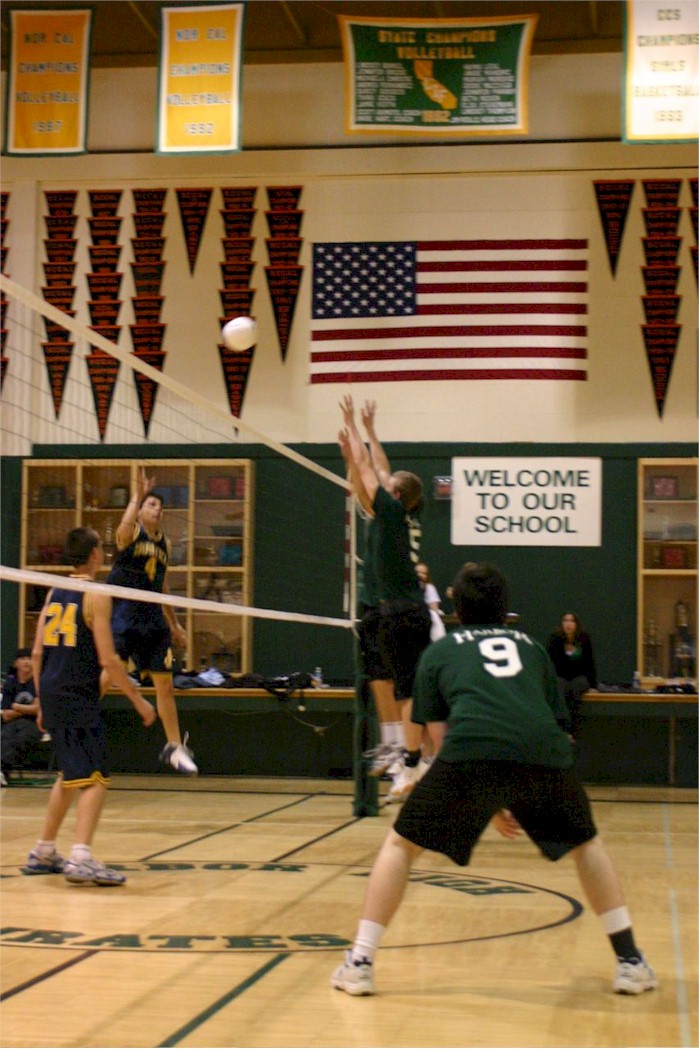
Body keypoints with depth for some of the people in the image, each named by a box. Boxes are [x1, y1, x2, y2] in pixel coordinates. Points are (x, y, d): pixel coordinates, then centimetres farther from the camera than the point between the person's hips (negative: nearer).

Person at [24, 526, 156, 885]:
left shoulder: (54, 591, 13)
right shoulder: (96, 595, -9)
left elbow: (37, 653, 13)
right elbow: (107, 659, -13)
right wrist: (138, 700, -6)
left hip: (51, 694, 8)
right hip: (78, 697, -8)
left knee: (70, 775, 21)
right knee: (94, 779, -8)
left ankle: (43, 854, 27)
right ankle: (81, 859, -21)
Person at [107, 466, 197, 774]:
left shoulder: (164, 542, 14)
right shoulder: (130, 533, -3)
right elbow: (124, 527, -31)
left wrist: (174, 624, 26)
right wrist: (137, 496, -41)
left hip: (153, 620, 6)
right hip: (123, 615, -6)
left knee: (165, 686, 10)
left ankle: (175, 747, 20)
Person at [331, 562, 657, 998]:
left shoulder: (439, 651, 28)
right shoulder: (532, 647, 33)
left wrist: (489, 805, 31)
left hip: (470, 753, -2)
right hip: (545, 753, 2)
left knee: (401, 844, 19)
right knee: (587, 843, 29)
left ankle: (360, 963, 14)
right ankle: (631, 962, 25)